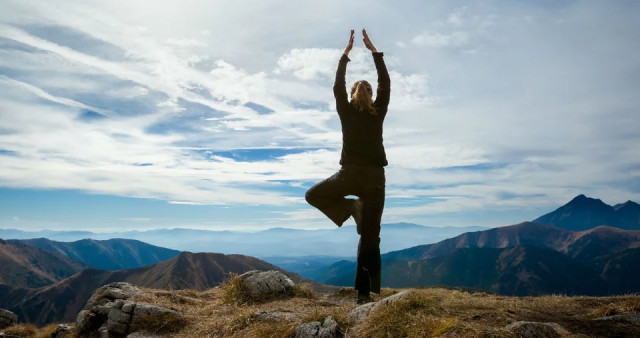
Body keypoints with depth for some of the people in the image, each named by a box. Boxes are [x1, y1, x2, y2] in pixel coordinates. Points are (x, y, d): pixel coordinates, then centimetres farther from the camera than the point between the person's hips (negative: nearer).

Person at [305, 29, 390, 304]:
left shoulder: (347, 112, 3)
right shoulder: (378, 113, 5)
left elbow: (337, 86, 14)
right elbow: (386, 84, 14)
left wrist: (346, 53, 20)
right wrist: (374, 51, 17)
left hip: (350, 175, -1)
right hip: (375, 177, 2)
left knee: (313, 196, 24)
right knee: (370, 237, 4)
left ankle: (349, 208, 1)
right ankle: (365, 292, 1)